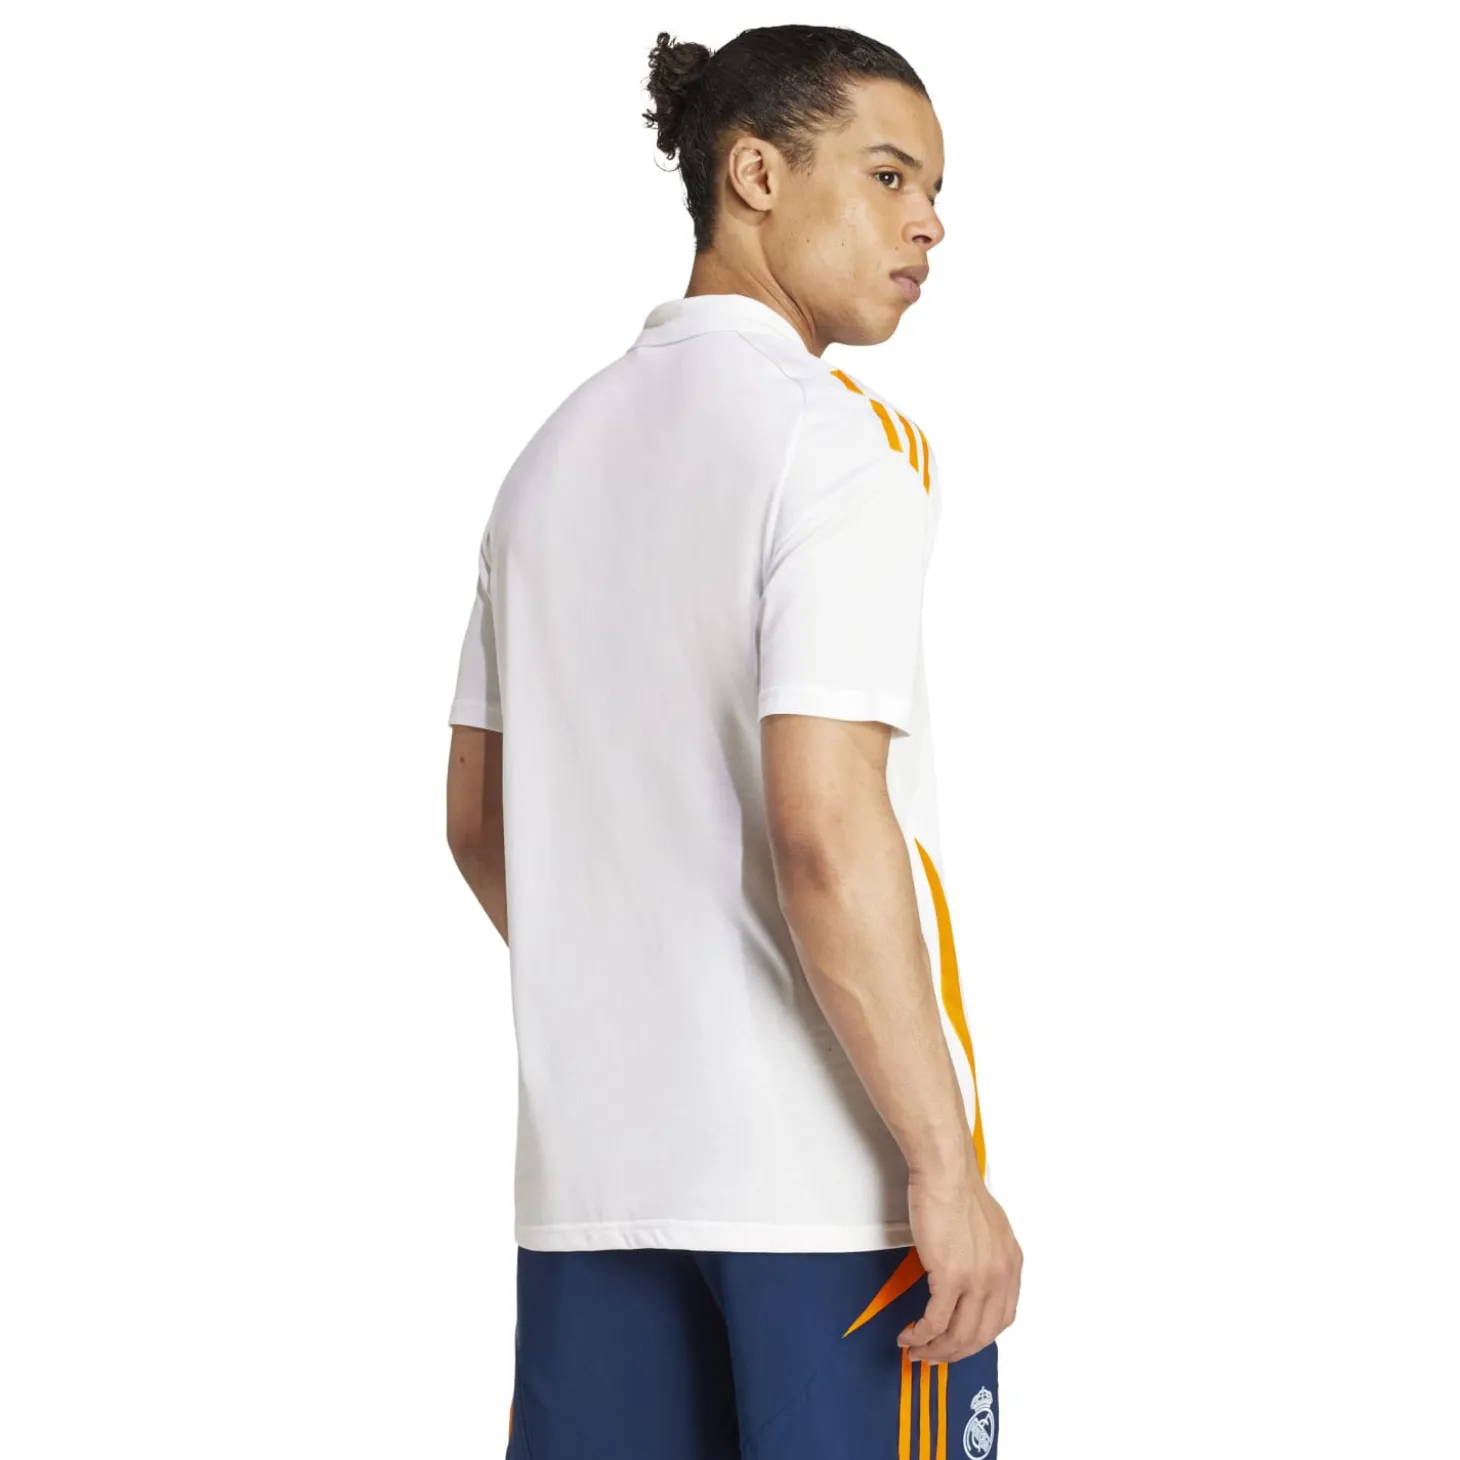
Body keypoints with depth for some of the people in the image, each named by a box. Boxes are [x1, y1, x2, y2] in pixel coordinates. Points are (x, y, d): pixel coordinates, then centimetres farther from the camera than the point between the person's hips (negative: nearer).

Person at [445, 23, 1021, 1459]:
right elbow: (825, 830, -20)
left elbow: (478, 820, 18)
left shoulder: (555, 453, 14)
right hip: (826, 1173, -7)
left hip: (588, 1163, 7)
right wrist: (948, 1165, -17)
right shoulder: (834, 435, -10)